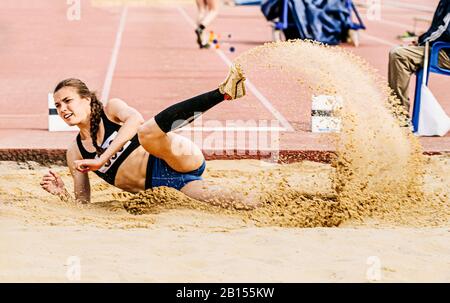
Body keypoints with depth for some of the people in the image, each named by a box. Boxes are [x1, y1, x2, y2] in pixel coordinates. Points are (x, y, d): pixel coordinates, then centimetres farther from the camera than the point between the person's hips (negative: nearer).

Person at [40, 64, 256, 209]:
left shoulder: (111, 109, 5)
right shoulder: (75, 153, 18)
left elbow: (136, 119, -18)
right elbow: (83, 202, 20)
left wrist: (102, 159, -24)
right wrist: (60, 192, -2)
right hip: (158, 186, 4)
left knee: (146, 132, -37)